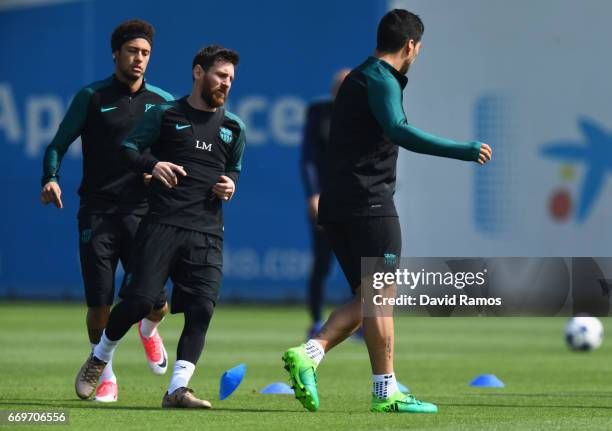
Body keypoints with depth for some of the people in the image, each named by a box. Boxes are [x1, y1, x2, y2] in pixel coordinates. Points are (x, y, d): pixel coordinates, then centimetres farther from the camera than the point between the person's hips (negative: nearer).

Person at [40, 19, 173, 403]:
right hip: (97, 213, -1)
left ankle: (148, 328, 32)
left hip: (141, 213, 1)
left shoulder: (162, 102, 9)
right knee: (99, 305, -4)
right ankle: (105, 377, 18)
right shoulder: (92, 97, 3)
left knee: (157, 304, -6)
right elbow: (59, 144, 6)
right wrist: (51, 178, -13)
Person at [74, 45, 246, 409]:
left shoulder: (233, 127, 17)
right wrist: (152, 164, -17)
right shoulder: (166, 115, 6)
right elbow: (128, 149, 4)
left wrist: (231, 185, 7)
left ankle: (178, 389, -10)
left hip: (207, 232, 3)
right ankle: (100, 358, 18)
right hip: (162, 224, -3)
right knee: (140, 299, -10)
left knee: (202, 308, -12)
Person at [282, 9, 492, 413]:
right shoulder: (381, 80, -10)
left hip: (338, 206, 9)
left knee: (366, 299, 10)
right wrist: (465, 151, -26)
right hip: (370, 202, -9)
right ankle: (386, 392, -5)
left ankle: (308, 354, -6)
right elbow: (399, 132, -26)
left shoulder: (359, 78, 21)